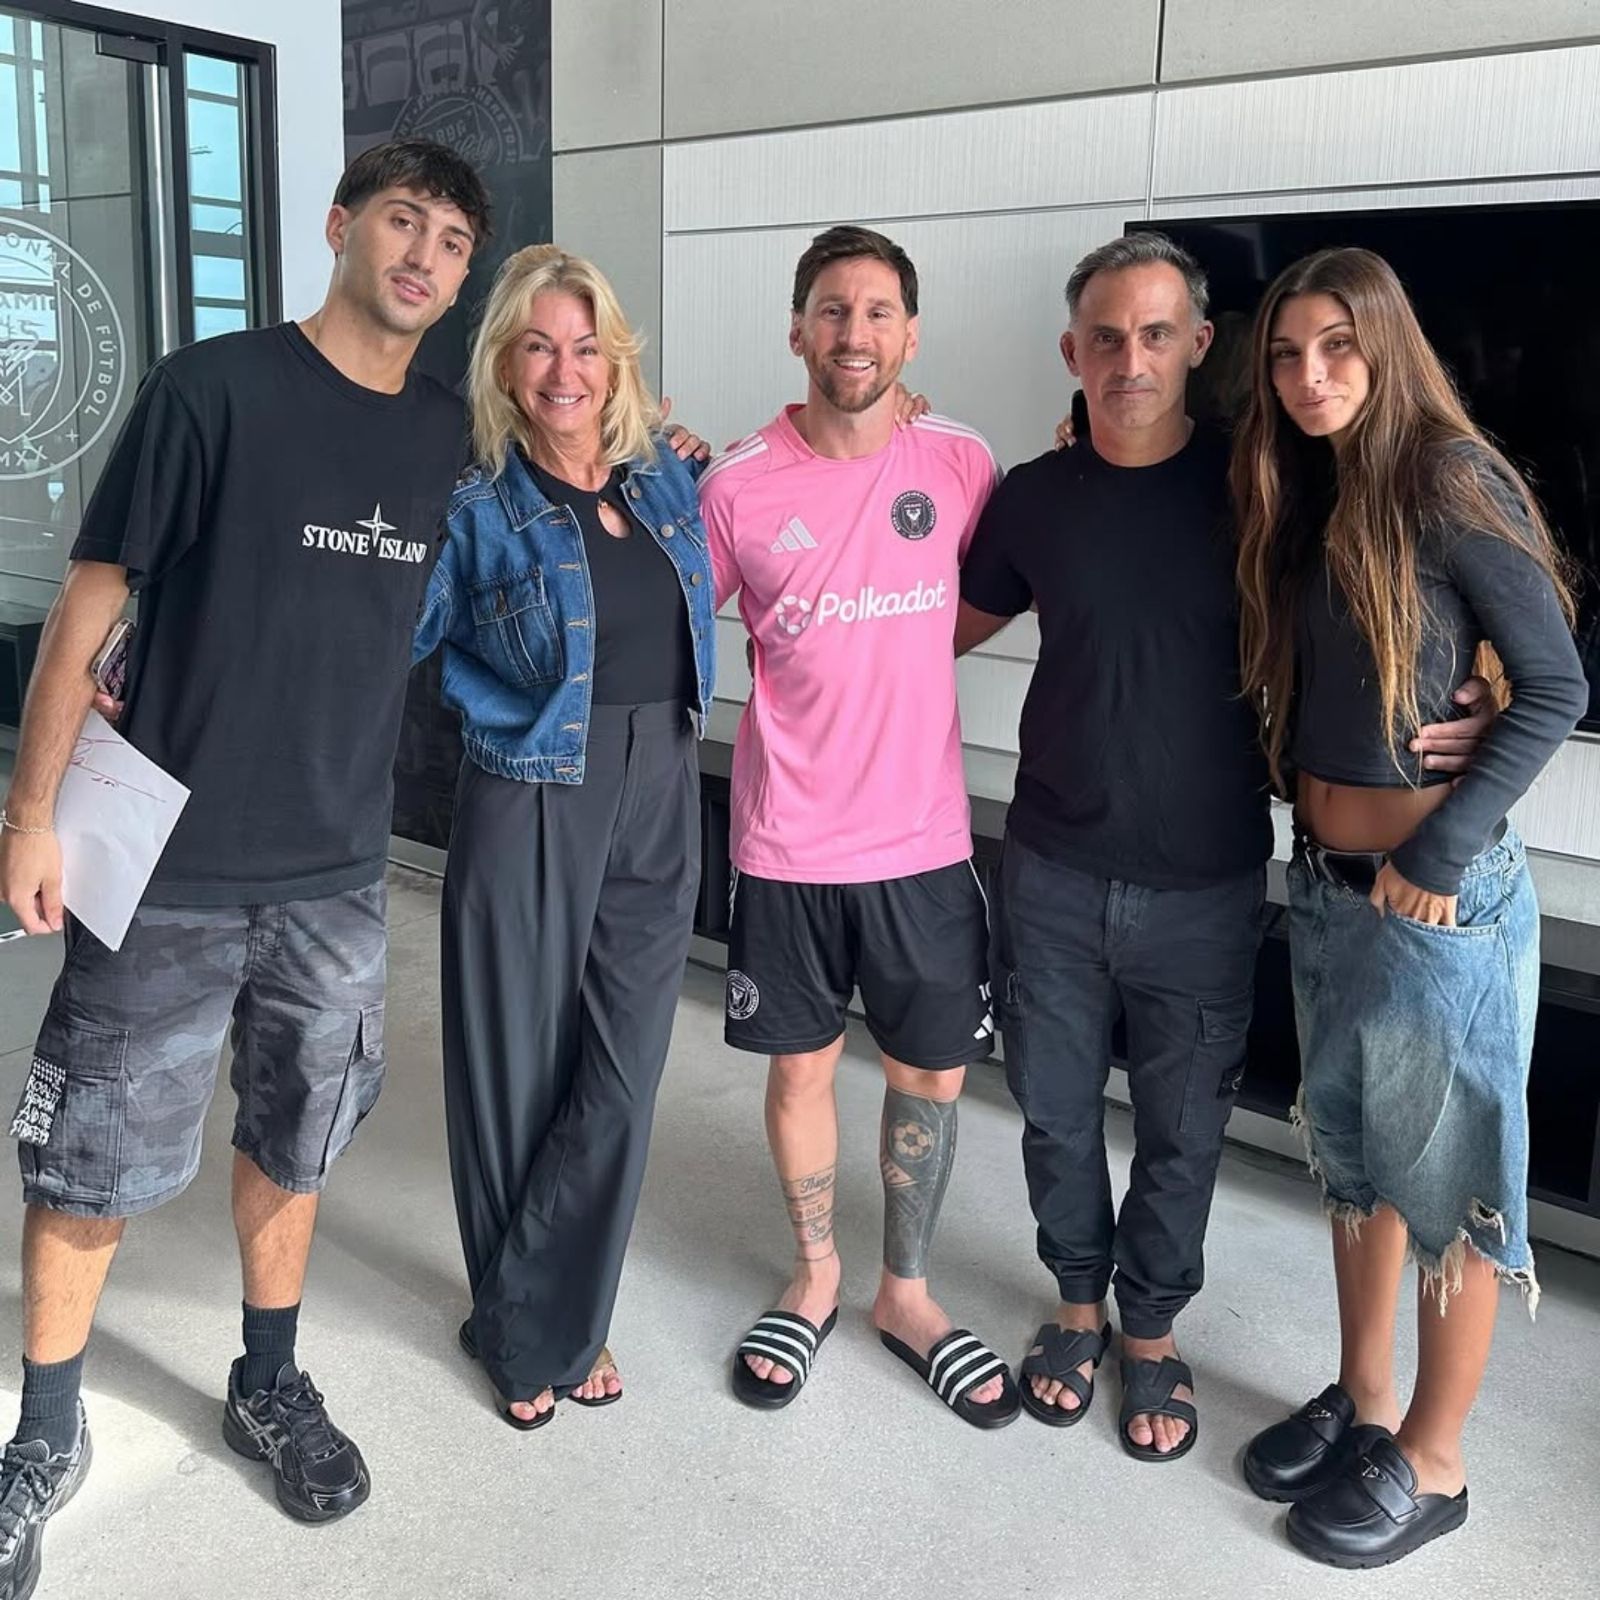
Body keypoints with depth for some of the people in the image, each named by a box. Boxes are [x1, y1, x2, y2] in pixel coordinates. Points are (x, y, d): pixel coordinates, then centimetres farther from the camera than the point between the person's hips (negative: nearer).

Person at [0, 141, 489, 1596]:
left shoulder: (451, 435, 3)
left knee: (293, 1143, 18)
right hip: (169, 871, -4)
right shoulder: (214, 388, -11)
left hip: (338, 871, 4)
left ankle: (269, 1384, 40)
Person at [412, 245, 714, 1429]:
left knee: (622, 1077, 7)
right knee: (520, 1073, 7)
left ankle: (554, 1320, 26)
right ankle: (519, 1332, 28)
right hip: (531, 807, -4)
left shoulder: (669, 477, 7)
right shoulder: (475, 506, -6)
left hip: (659, 804, 4)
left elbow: (703, 599, 25)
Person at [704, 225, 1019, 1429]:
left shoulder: (962, 466, -3)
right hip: (788, 843, -1)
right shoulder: (741, 485, -8)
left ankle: (908, 1294, 33)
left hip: (923, 839, 1)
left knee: (932, 1073, 11)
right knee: (803, 1066, 14)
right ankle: (815, 1280, 37)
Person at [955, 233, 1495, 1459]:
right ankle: (1081, 1301, 38)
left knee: (1182, 1129, 12)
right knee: (1056, 1111, 14)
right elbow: (953, 625, 14)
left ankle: (1154, 1332, 34)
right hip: (1054, 875, 2)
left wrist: (1443, 730, -16)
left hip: (1206, 886, -1)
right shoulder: (1035, 497, 0)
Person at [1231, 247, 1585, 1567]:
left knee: (1450, 1181, 7)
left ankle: (1430, 1464, 23)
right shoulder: (1297, 499, 9)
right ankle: (1360, 1402, 36)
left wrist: (1443, 853, -16)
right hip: (1323, 883, 7)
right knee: (1355, 1156, 19)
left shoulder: (1452, 481, -12)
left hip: (1444, 895, -7)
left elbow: (1555, 688, -14)